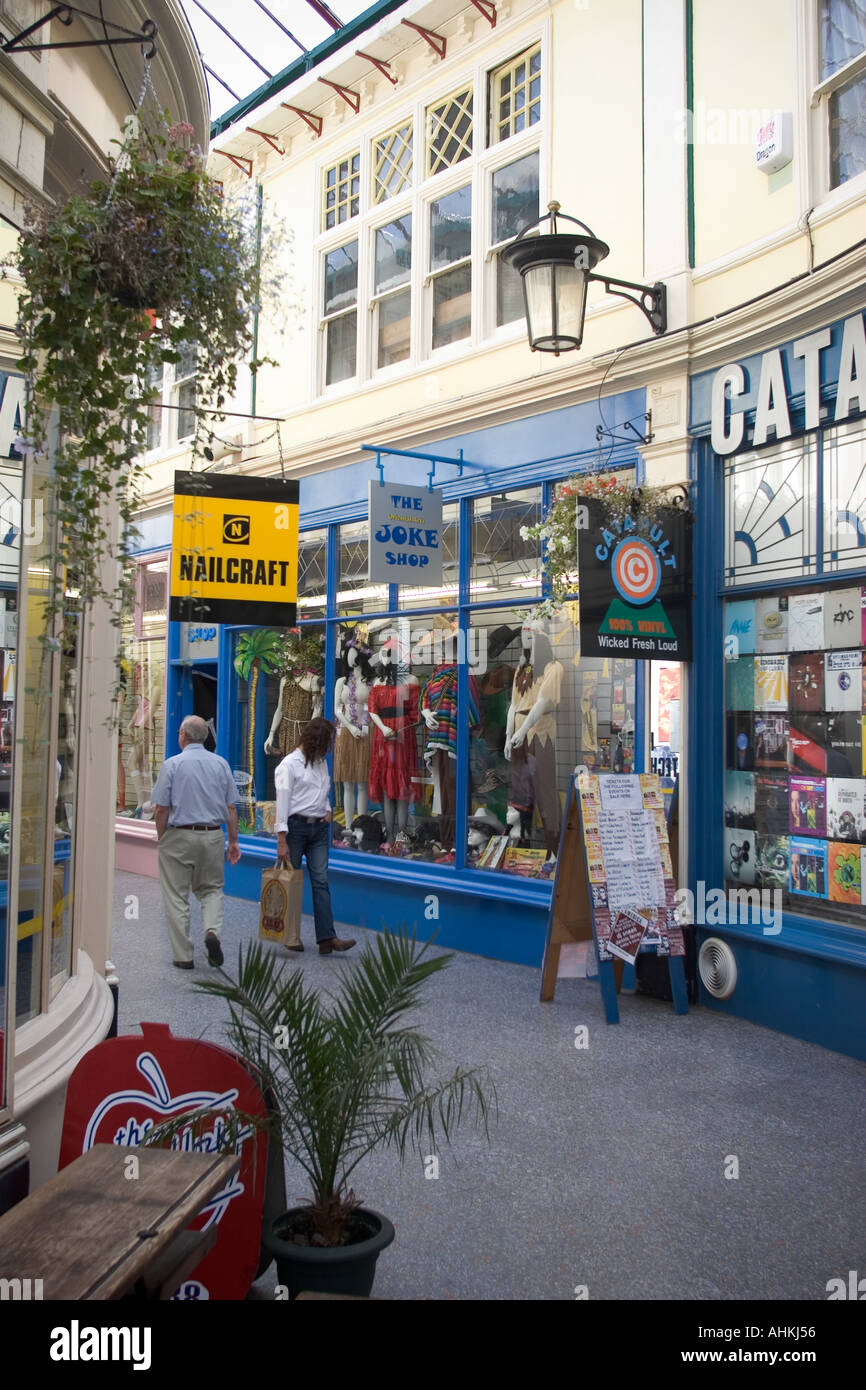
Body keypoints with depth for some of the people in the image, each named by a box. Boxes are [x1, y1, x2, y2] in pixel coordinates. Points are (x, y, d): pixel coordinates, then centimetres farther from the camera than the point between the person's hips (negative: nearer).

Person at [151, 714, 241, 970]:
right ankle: (212, 931, -7)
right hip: (212, 836, 3)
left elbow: (161, 809, -7)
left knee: (177, 897, 7)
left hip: (179, 836, -3)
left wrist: (161, 839, 6)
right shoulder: (221, 764, 3)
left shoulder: (172, 764, -6)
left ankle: (183, 956, 9)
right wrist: (233, 840, 11)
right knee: (211, 888, 19)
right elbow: (231, 808, 4)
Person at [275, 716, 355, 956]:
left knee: (321, 881, -3)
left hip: (318, 827, 6)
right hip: (296, 826, -6)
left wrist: (327, 810, 8)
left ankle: (327, 938, -8)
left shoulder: (321, 762, 15)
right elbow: (282, 802, -12)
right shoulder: (290, 764, -8)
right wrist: (282, 841, -17)